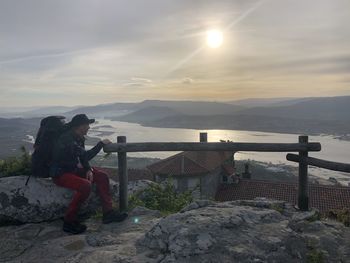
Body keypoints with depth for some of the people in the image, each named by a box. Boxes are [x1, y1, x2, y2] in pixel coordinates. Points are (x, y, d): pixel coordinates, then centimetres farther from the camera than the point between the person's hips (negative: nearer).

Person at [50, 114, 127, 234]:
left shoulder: (79, 137, 2)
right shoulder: (68, 139, -27)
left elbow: (83, 157, 11)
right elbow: (86, 156, -32)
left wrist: (88, 170, -6)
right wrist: (101, 144, -24)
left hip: (73, 168, 9)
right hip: (60, 173, -9)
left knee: (102, 176, -3)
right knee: (85, 185, -32)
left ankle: (108, 213, 0)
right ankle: (69, 222, -16)